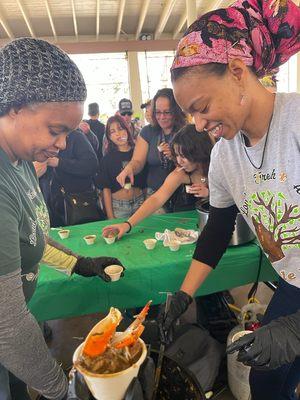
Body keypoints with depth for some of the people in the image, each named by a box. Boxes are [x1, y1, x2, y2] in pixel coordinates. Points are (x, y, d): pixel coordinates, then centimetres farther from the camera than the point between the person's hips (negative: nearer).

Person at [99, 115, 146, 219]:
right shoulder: (107, 159, 1)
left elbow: (146, 182, 6)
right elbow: (106, 189, -3)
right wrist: (110, 217, -9)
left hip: (139, 203, 1)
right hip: (118, 206, -1)